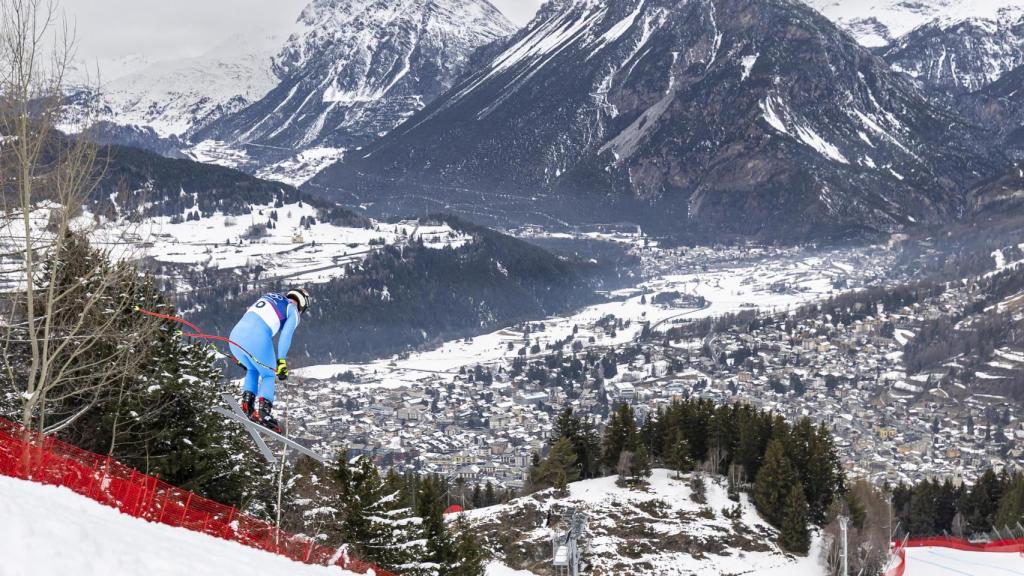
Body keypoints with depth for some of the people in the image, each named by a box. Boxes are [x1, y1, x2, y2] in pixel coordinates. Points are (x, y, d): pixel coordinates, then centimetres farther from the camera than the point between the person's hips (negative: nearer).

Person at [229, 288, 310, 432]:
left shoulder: (269, 298, 33)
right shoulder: (293, 311, 15)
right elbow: (285, 335, -2)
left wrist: (242, 355, 33)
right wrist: (282, 361, -5)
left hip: (235, 335, 6)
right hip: (258, 339, -6)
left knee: (252, 370, 30)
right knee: (269, 375, 13)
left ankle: (247, 403, 12)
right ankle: (263, 410, -8)